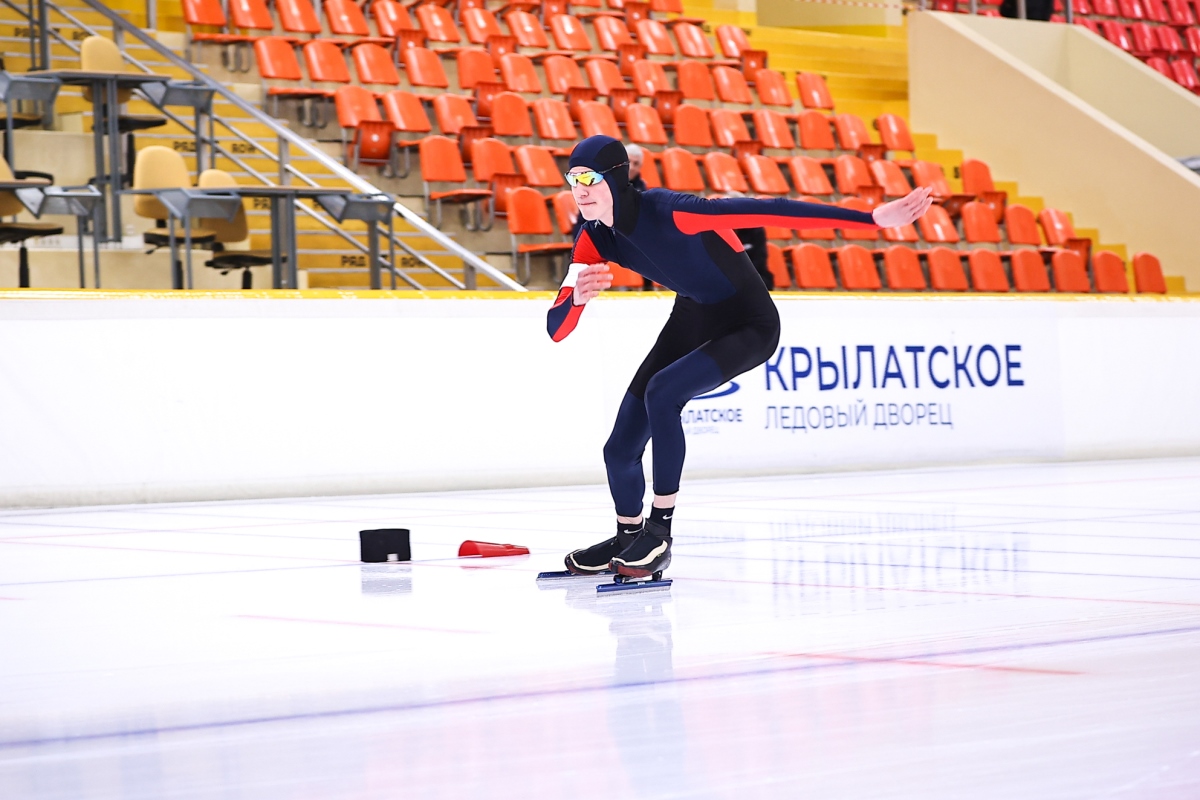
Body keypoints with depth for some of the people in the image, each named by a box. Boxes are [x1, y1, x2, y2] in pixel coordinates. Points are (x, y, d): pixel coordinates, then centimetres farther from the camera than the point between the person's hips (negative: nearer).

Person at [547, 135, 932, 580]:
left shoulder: (669, 211, -33)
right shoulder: (594, 238, -13)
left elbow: (773, 212, -38)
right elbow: (556, 329, -15)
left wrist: (875, 218, -43)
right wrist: (577, 297, -40)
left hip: (750, 326, -7)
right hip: (692, 319, 7)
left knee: (662, 392, -30)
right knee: (620, 449, 2)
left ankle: (659, 533, -16)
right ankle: (627, 537, 32)